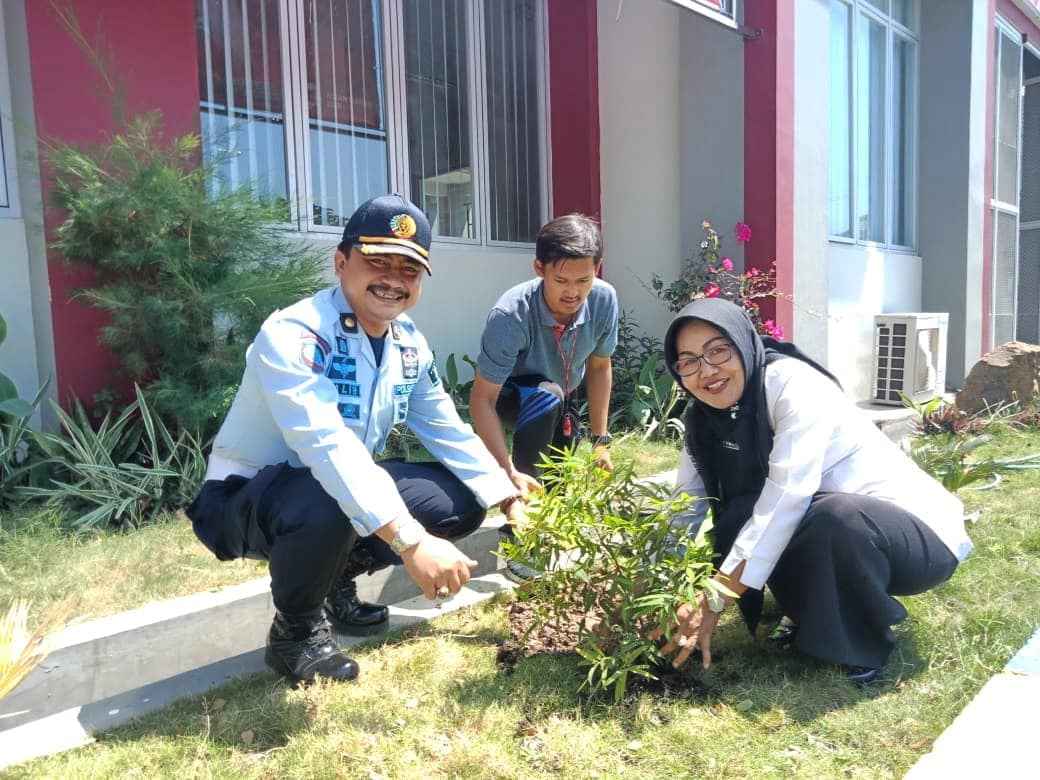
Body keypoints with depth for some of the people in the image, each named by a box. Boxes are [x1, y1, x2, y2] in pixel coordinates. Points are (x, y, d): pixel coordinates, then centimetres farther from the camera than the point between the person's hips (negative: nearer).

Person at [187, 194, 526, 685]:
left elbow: (450, 434, 5)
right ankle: (294, 632, -6)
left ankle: (335, 580, 16)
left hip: (349, 487, 7)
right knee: (326, 505, -39)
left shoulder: (409, 344, -3)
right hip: (247, 498, -7)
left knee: (462, 501, -2)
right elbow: (328, 446, -42)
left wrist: (511, 502, -3)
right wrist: (411, 541, -51)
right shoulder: (293, 335, -27)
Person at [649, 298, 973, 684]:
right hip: (830, 534, 6)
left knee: (834, 516, -36)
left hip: (920, 534, -6)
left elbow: (786, 499, -33)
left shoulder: (793, 384, -25)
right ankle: (820, 617, 5)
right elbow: (686, 507, -8)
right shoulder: (705, 417, -4)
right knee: (738, 519, -19)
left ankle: (865, 641, -8)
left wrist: (715, 600, -33)